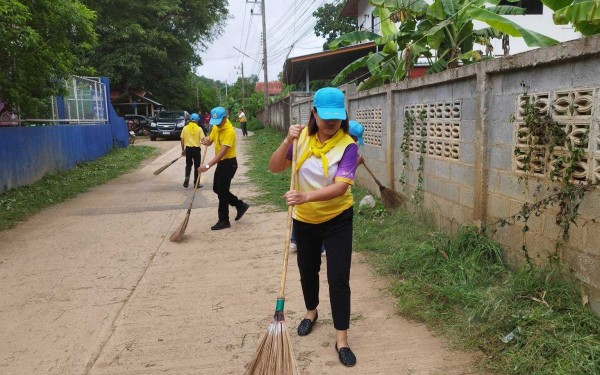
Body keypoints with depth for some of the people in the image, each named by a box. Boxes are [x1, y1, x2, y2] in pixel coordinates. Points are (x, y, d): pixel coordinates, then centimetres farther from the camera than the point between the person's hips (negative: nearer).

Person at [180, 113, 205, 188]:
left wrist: (183, 150, 12)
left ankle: (187, 177, -5)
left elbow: (182, 140, 5)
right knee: (197, 166, 8)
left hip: (188, 149, 2)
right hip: (196, 149, -2)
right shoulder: (199, 129, -7)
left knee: (188, 165, 18)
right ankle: (196, 183, 12)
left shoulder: (185, 128, 0)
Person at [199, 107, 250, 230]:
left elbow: (223, 152, -31)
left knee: (222, 192, -3)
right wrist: (206, 141, -14)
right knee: (217, 189, 16)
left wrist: (208, 165, -37)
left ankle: (224, 221, 11)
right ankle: (240, 205, 28)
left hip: (229, 163, -9)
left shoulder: (229, 131, -24)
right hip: (221, 163, 9)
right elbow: (210, 140, 12)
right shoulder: (216, 127, 3)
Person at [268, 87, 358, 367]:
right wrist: (288, 141, -25)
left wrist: (306, 196, -44)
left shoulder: (347, 145, -19)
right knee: (307, 270, 21)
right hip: (305, 219, 4)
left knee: (338, 278, -5)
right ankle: (311, 312, 48)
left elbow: (340, 187, -30)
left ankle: (341, 339, 10)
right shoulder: (302, 137, -8)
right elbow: (275, 168, -9)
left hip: (337, 220, -3)